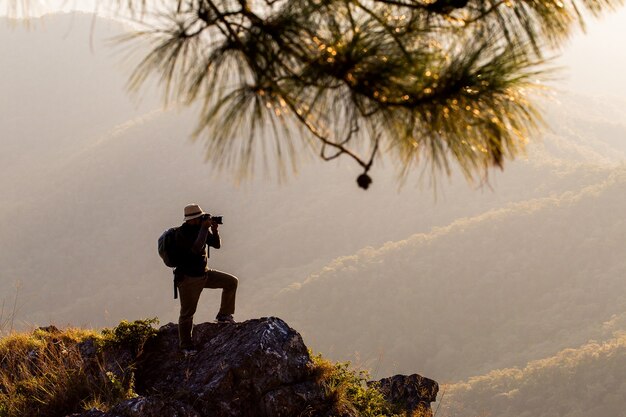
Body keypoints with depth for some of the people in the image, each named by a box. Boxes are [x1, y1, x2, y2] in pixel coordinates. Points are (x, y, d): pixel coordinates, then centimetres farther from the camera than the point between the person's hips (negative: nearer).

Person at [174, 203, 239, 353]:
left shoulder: (201, 227, 1)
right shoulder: (182, 233, -22)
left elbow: (217, 245, 5)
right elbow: (196, 248, -37)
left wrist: (214, 230, -14)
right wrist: (204, 228, -30)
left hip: (204, 274, 7)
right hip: (188, 278, -7)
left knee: (232, 282, 1)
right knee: (187, 313, 1)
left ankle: (223, 315, 13)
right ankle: (186, 346, 15)